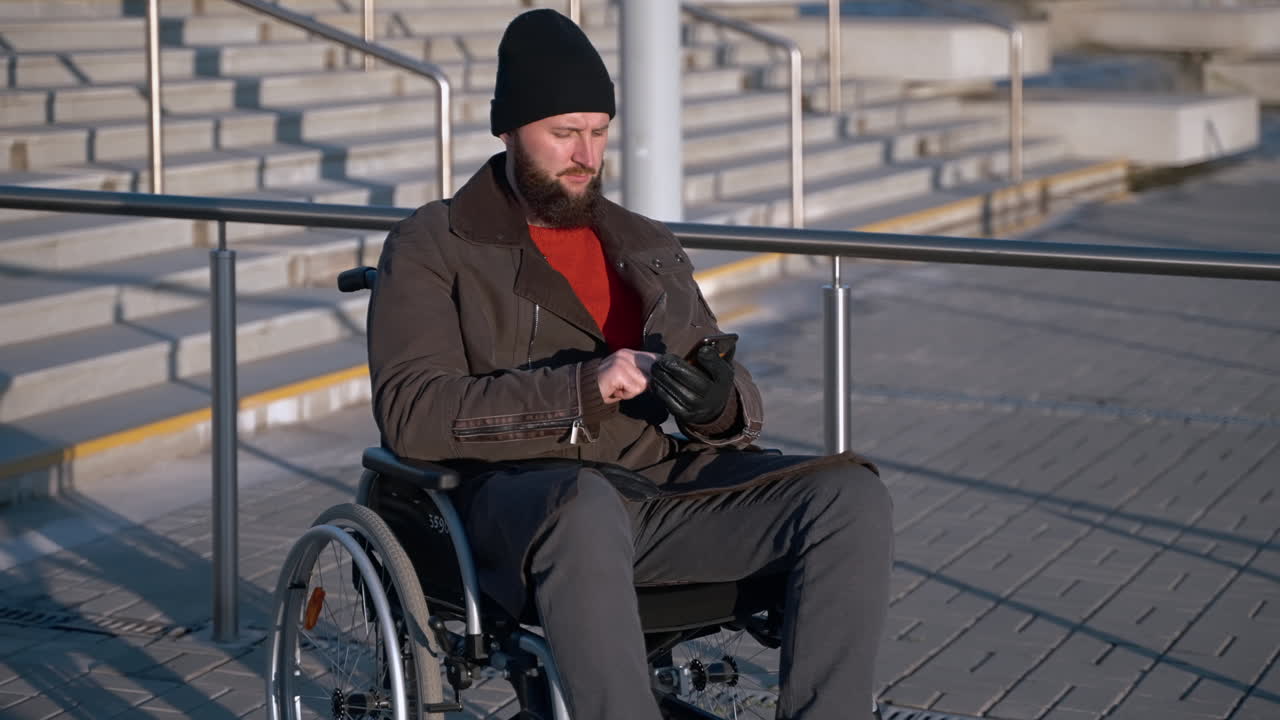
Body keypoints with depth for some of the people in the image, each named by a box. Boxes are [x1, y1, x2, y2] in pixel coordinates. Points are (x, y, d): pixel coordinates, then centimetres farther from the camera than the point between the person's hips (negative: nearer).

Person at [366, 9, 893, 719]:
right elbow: (410, 410, -8)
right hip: (516, 493, -5)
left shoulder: (650, 250, 23)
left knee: (851, 494, -19)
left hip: (660, 480, 5)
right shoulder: (432, 247, 8)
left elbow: (736, 404, 19)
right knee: (585, 508, -42)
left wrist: (719, 403, -8)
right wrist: (581, 389, -19)